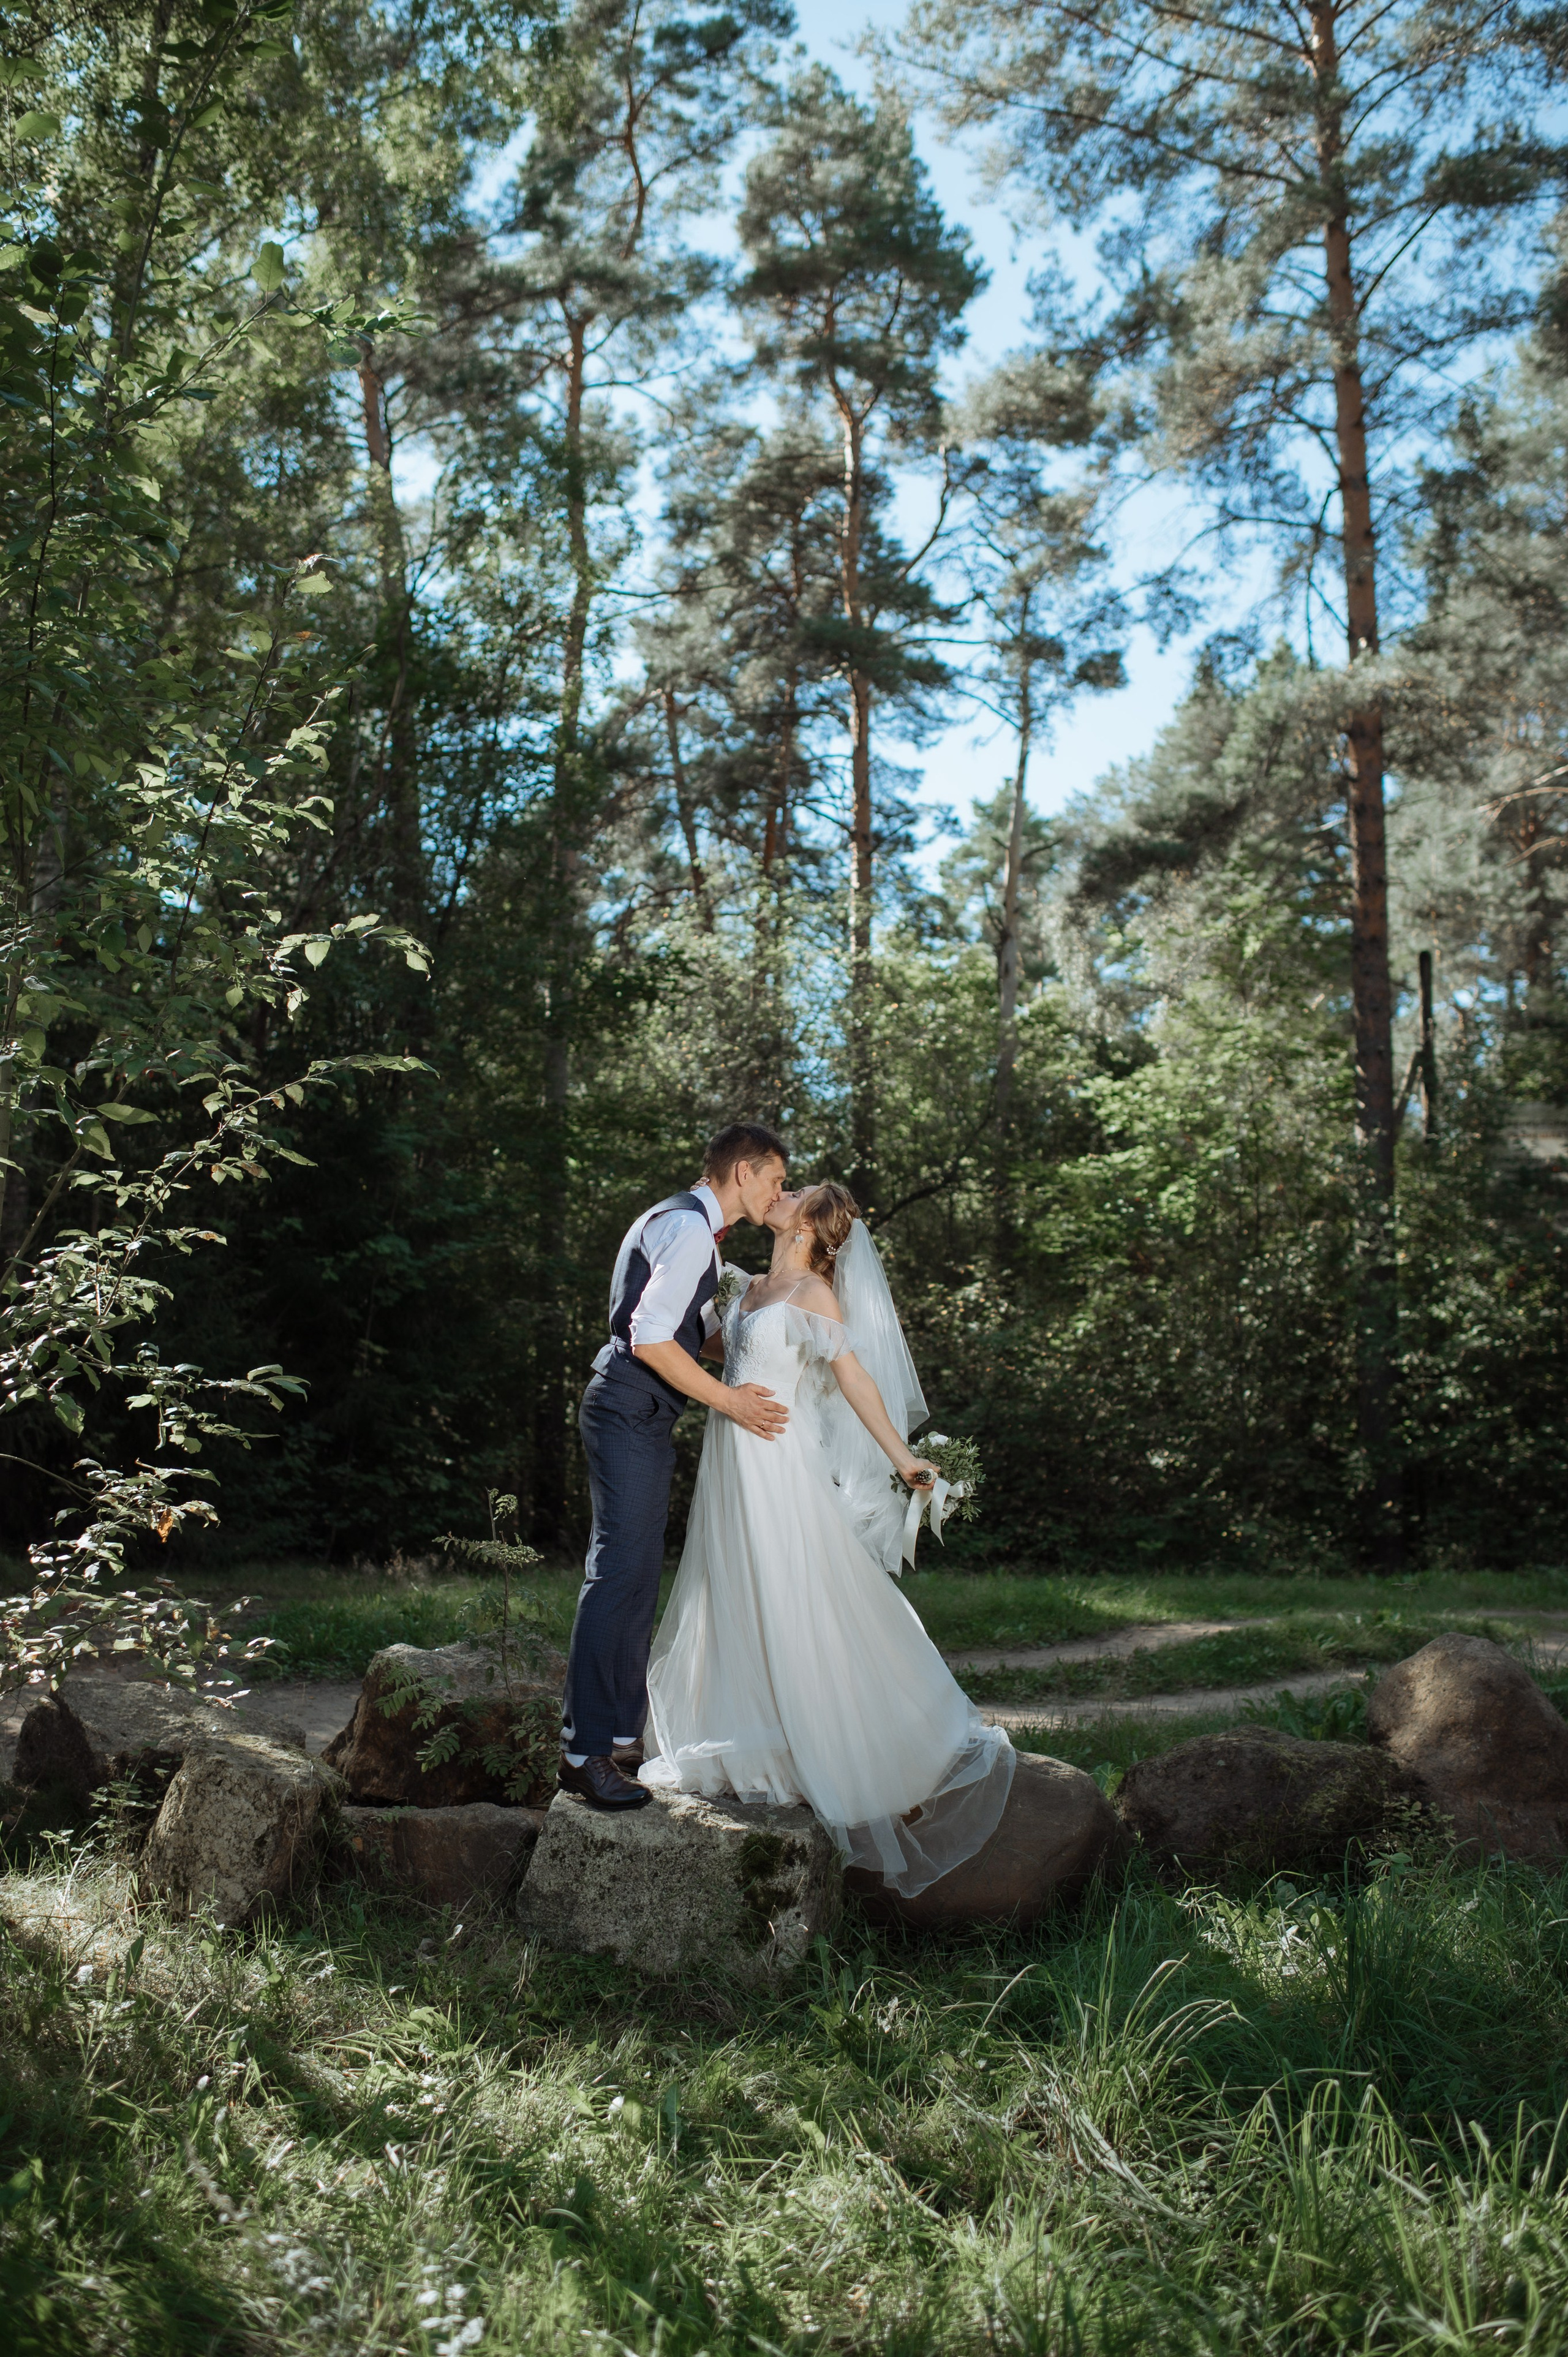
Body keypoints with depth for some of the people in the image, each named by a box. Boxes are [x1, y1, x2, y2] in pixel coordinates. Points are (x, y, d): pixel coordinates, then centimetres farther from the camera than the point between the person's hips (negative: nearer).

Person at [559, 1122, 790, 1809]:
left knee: (637, 1574, 13)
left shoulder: (689, 1226, 19)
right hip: (630, 1412, -11)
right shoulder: (689, 1227, -15)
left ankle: (619, 1729, 21)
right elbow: (650, 1338, -23)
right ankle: (585, 1752, -10)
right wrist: (729, 1399, -15)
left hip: (644, 1421, 11)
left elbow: (703, 1327, 30)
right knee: (620, 1571, -12)